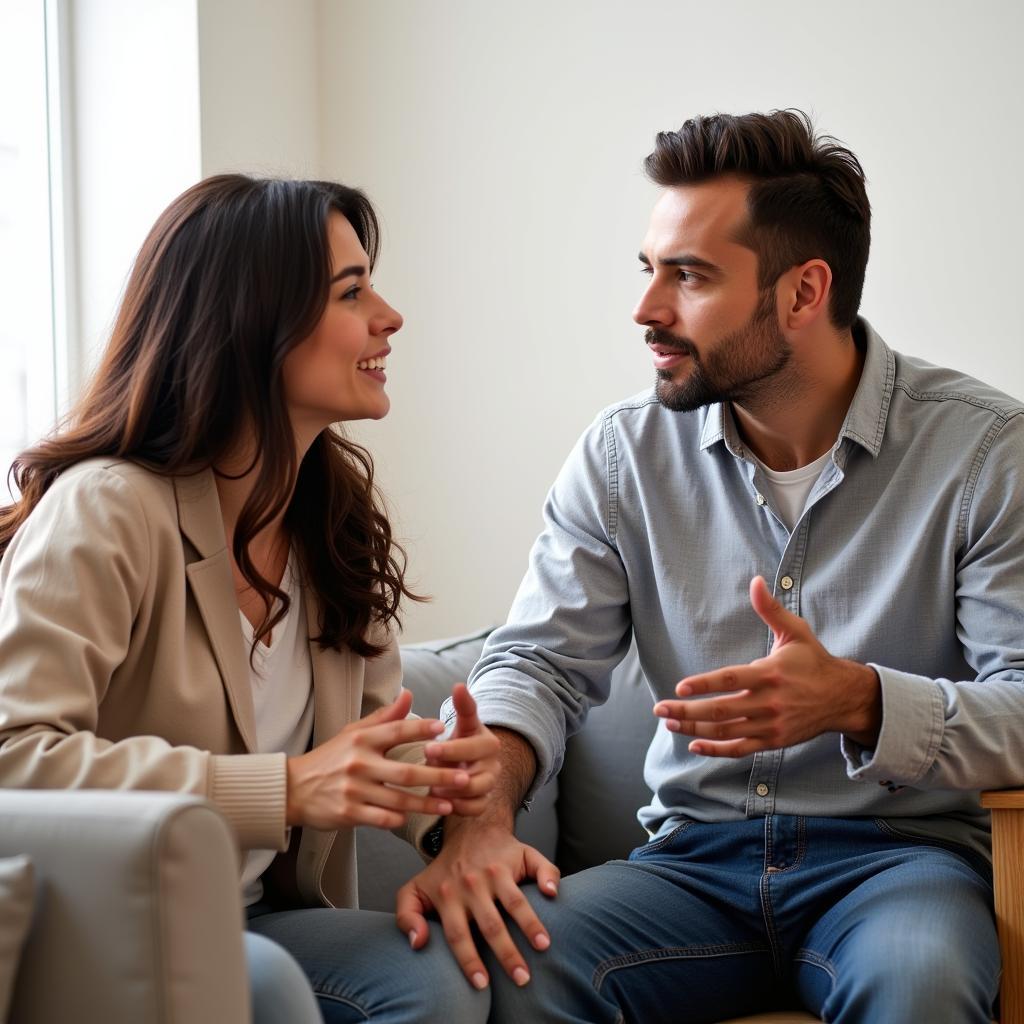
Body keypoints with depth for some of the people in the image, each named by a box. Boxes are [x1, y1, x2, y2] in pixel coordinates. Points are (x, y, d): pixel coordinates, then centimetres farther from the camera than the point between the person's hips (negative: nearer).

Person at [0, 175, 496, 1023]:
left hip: (249, 918, 7)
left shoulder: (338, 512, 7)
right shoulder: (108, 509, -18)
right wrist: (287, 790, -31)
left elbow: (373, 746, 10)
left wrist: (441, 781, -15)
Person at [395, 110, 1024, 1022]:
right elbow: (542, 662, 1)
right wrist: (480, 815, -20)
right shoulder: (625, 453, 4)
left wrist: (860, 701, -29)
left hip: (900, 851, -2)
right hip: (695, 854, 2)